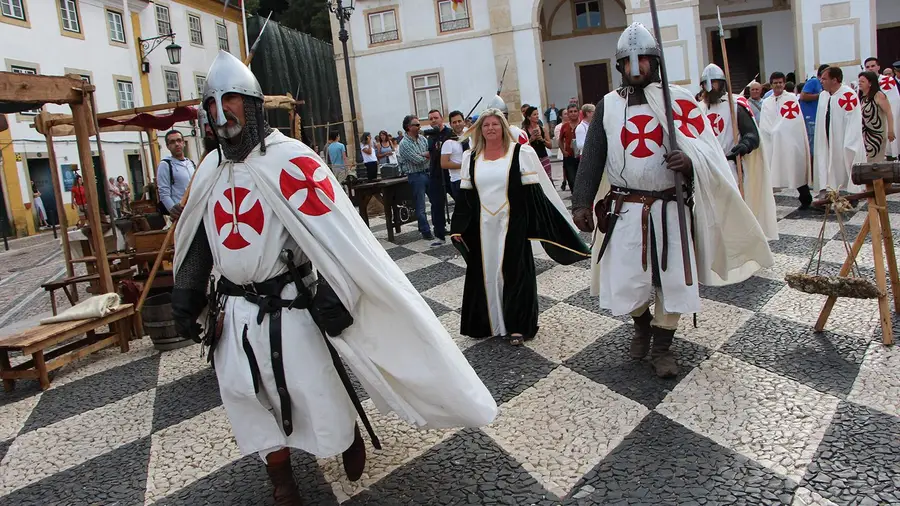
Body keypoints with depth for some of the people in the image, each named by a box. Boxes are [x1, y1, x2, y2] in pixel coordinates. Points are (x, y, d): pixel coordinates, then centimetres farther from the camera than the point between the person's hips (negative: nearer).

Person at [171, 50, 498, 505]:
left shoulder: (289, 159, -14)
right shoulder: (210, 171, 8)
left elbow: (335, 233, -21)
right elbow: (194, 240, 17)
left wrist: (334, 295, -25)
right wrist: (186, 296, 14)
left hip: (286, 307, -7)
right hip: (233, 310, 7)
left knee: (316, 391, 5)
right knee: (245, 396, 11)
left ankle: (351, 440, 37)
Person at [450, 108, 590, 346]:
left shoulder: (521, 153, -4)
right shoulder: (470, 158, 8)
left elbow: (534, 193, -6)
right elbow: (465, 195, 11)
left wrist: (540, 224, -11)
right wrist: (458, 228, 7)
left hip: (512, 225, -4)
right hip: (482, 227, 4)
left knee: (514, 272, 1)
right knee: (484, 273, 8)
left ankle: (517, 325, 12)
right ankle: (486, 322, 23)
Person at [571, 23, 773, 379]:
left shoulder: (678, 101, 0)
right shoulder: (607, 106, 5)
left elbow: (707, 151, -3)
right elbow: (592, 158, 3)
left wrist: (690, 161, -26)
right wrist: (581, 202, -7)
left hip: (669, 208, 0)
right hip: (624, 210, 1)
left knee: (674, 279, 4)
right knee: (624, 280, 4)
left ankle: (662, 344, 25)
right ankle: (642, 325, 36)